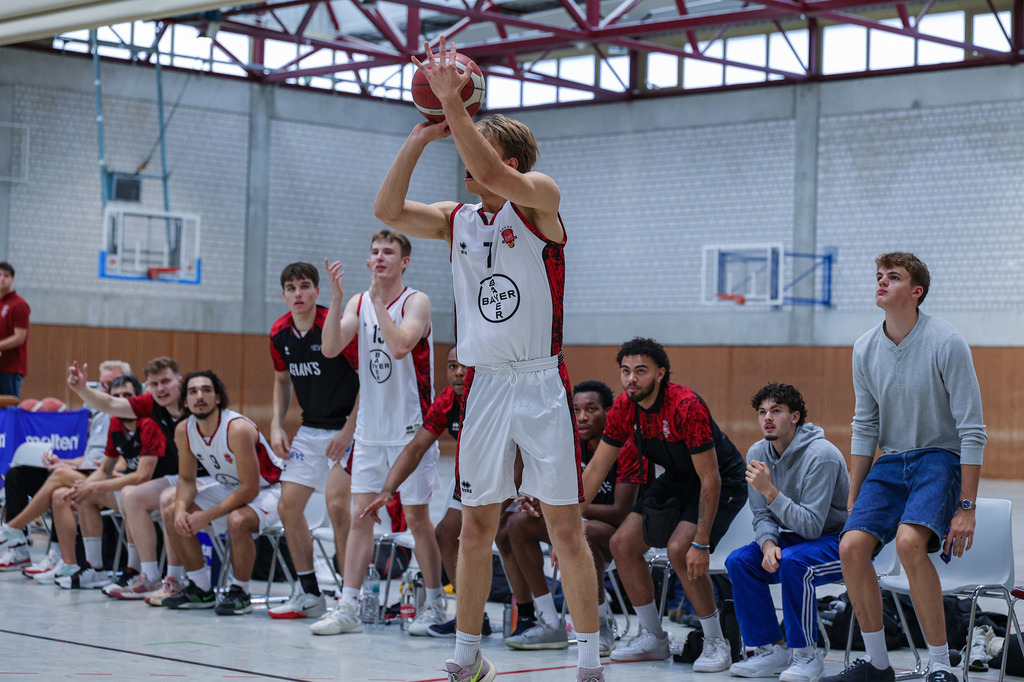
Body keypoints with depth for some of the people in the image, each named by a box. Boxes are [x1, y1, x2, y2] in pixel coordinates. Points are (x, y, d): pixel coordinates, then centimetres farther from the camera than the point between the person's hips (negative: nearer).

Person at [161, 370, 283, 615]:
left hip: (266, 491, -8)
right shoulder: (184, 430, -9)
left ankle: (240, 593, -16)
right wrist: (181, 509, -18)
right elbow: (186, 478, 3)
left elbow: (250, 489, -29)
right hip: (228, 488, 8)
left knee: (237, 521, -37)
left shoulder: (238, 429, -31)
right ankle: (201, 590, 8)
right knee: (171, 514, -2)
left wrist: (206, 516, -29)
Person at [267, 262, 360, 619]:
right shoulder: (279, 333, 2)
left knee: (337, 503, -19)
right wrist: (276, 426, 7)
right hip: (309, 429, 8)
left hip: (346, 429, -7)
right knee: (288, 504, 3)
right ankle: (308, 594, 15)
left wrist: (350, 429, -19)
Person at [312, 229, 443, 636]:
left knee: (416, 517, 1)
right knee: (361, 514, 2)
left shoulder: (416, 302, -8)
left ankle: (436, 604, 14)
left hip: (410, 427, -5)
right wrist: (337, 296, -16)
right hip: (370, 429, 5)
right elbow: (330, 348, -7)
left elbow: (400, 346, -26)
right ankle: (348, 608, 3)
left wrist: (378, 299, -22)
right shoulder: (359, 303, 7)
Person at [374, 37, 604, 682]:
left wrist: (451, 98, -22)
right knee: (477, 524, 8)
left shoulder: (539, 199, -4)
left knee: (565, 525, -3)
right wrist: (422, 135, -2)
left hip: (542, 382, -5)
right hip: (484, 384, 5)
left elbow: (491, 174, -23)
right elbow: (388, 209, 1)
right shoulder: (457, 221, 11)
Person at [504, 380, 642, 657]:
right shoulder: (575, 445, 1)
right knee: (520, 522, -9)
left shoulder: (626, 447, -19)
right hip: (586, 523, 8)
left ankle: (602, 624, -19)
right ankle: (551, 626, -9)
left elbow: (621, 512, -24)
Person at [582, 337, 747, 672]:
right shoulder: (624, 408, -11)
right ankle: (653, 638, 13)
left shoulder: (686, 406, -32)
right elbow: (596, 469, -3)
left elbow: (710, 479, -30)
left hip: (723, 481, -8)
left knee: (679, 550, -26)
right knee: (622, 543, -2)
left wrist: (701, 543, -32)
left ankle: (716, 643, -9)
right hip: (676, 480, 8)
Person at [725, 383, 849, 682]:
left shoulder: (821, 455, -24)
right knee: (738, 561, -14)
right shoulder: (757, 453, -2)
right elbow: (762, 515, 2)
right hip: (794, 538, 7)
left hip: (837, 541, -7)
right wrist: (768, 544, -20)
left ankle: (806, 654, -18)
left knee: (792, 561, -35)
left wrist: (770, 491, -34)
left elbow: (811, 525, -27)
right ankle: (772, 648, -3)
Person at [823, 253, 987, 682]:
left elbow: (972, 431, -13)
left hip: (940, 457, -6)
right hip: (891, 460, 6)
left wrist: (966, 507, -16)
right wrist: (853, 501, 11)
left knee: (909, 541, -31)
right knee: (851, 546, -14)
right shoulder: (865, 349, 4)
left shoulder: (946, 343, -14)